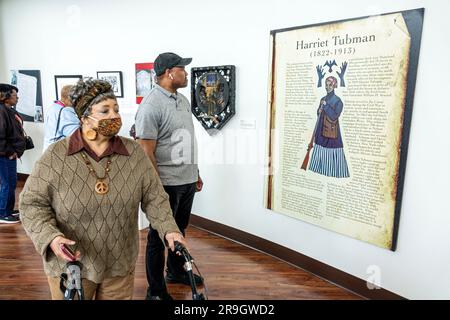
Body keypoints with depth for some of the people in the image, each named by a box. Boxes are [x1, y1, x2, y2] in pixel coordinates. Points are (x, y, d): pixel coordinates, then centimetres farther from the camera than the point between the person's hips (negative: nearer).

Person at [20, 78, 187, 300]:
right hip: (69, 265, -1)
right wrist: (51, 237, -22)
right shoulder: (55, 156, -10)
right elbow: (32, 203, -6)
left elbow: (154, 197, -4)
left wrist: (168, 229, -18)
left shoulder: (135, 153, -5)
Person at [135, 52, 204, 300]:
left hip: (187, 180, 8)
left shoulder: (182, 99, 10)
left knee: (179, 230, 22)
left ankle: (176, 271, 44)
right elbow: (146, 153, -18)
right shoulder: (151, 105, -16)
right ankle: (156, 291, 24)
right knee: (159, 236, 7)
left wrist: (195, 172, 17)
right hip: (167, 184, -8)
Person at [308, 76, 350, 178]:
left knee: (331, 149, -4)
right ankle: (322, 169, 20)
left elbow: (334, 116, -16)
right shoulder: (323, 99, 11)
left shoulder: (338, 101, -8)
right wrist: (319, 112, -5)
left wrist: (326, 106, -17)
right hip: (322, 129, 6)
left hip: (332, 131, -6)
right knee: (321, 148, 9)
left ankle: (334, 172, 4)